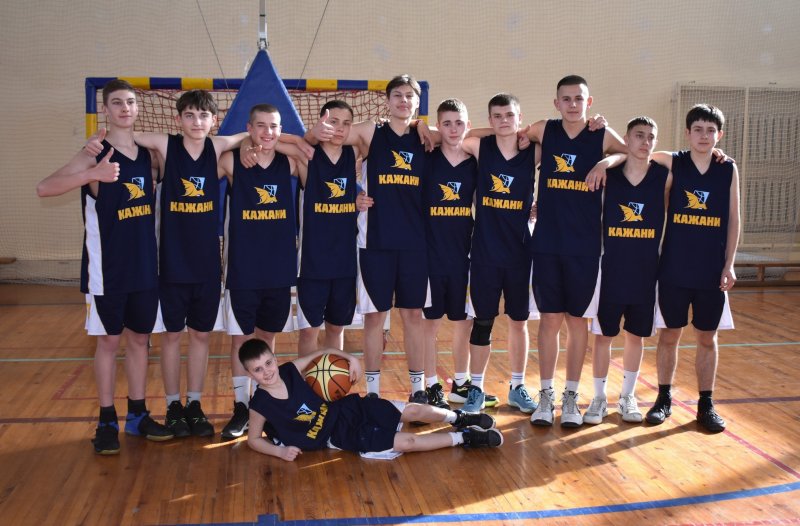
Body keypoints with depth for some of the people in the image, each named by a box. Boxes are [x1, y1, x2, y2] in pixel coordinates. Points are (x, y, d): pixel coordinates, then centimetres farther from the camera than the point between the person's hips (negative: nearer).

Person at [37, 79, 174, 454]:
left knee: (140, 338, 12)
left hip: (145, 267, 5)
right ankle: (107, 422, 16)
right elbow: (44, 188, -22)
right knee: (109, 340, 4)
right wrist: (92, 175, -35)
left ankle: (137, 415, 24)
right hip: (107, 269, -5)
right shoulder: (94, 155, -9)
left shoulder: (148, 154, 6)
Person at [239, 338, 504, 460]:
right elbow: (253, 439, -4)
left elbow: (323, 352, 4)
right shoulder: (260, 404, -19)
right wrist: (280, 451, -19)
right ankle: (464, 438, 4)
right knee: (407, 442, -11)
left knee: (412, 411, -1)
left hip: (346, 409, 4)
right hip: (338, 437, -4)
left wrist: (350, 358, -12)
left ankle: (458, 418, 25)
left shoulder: (290, 370, -11)